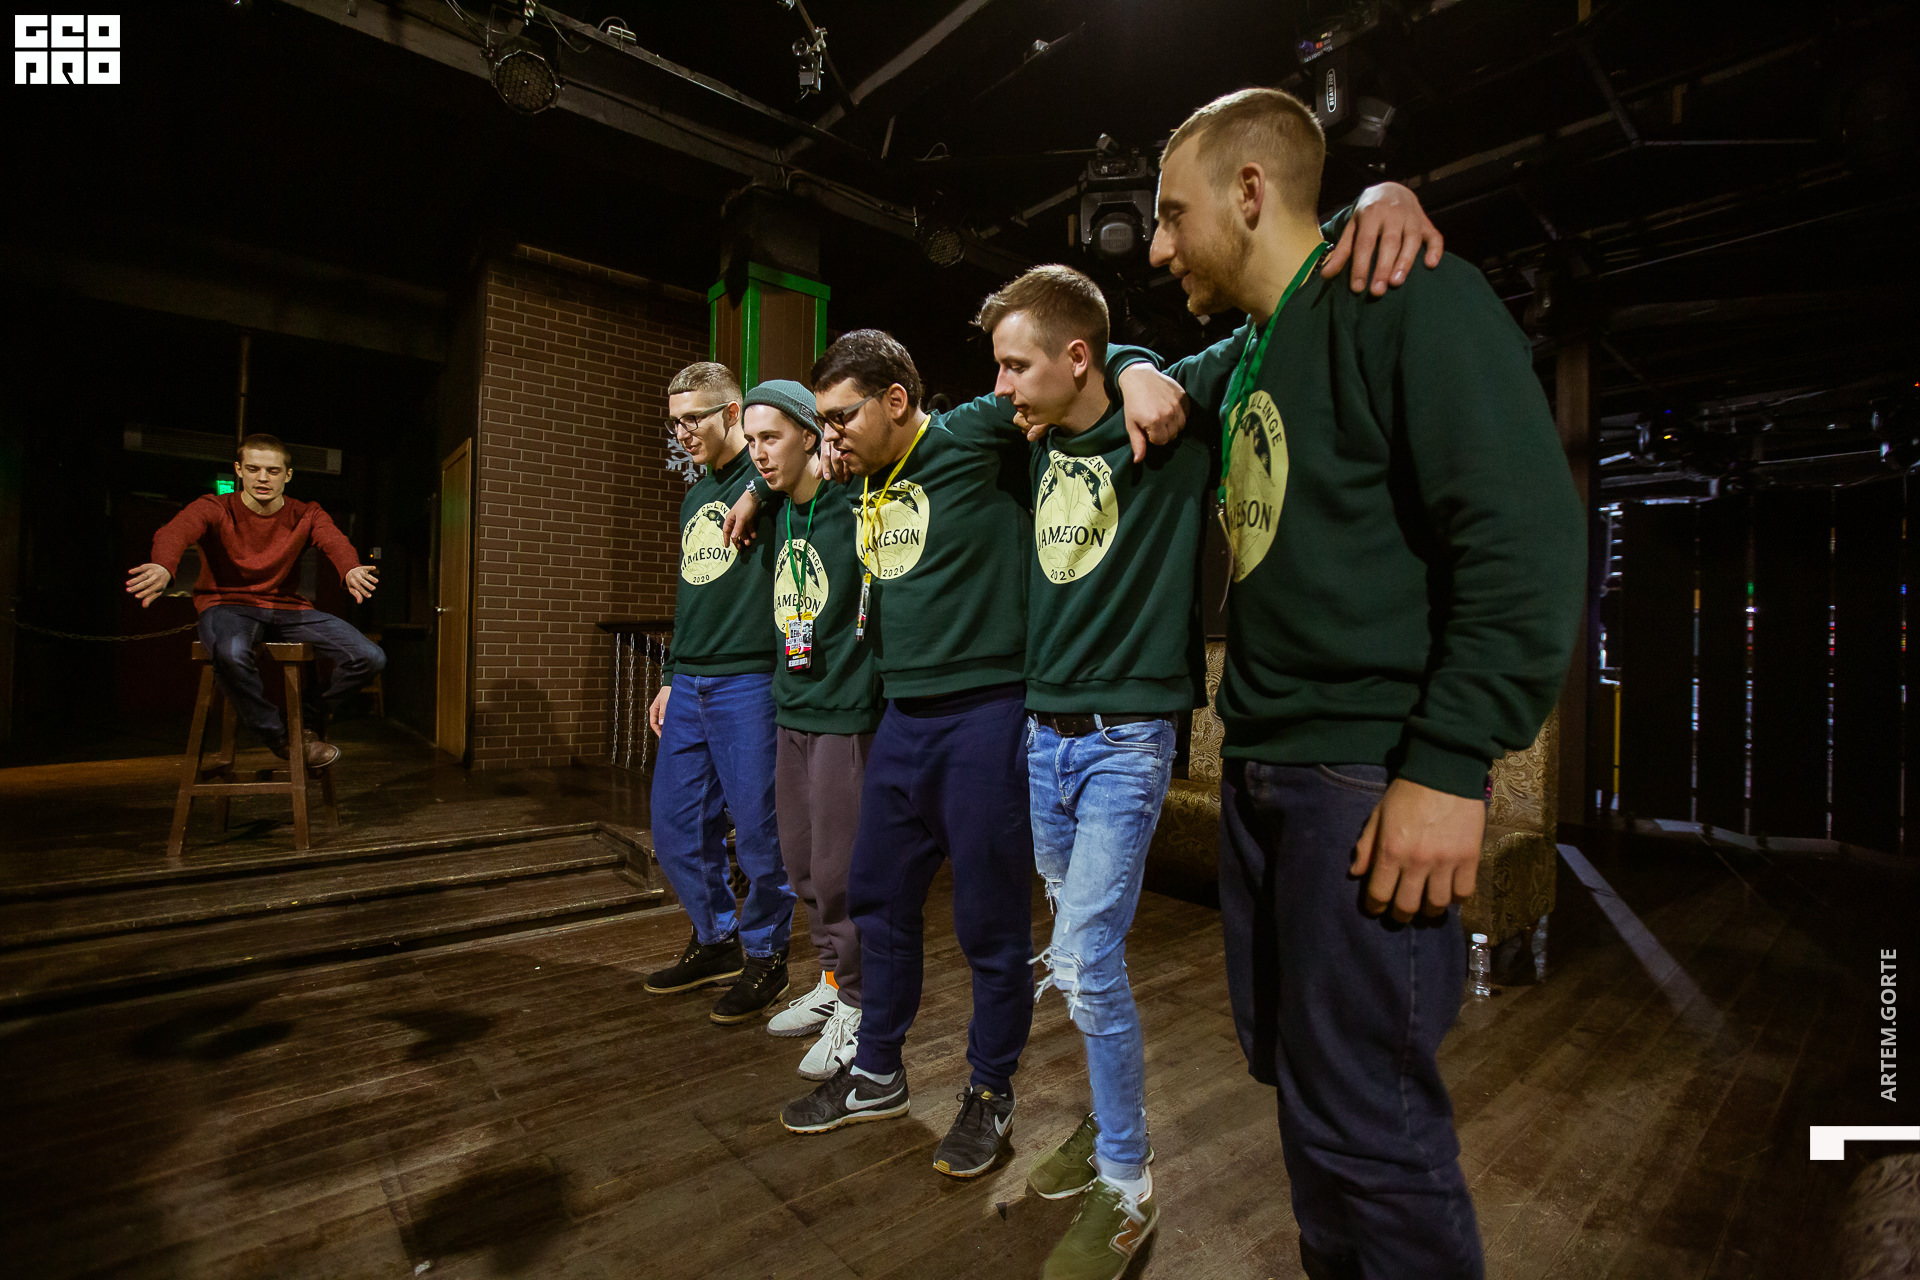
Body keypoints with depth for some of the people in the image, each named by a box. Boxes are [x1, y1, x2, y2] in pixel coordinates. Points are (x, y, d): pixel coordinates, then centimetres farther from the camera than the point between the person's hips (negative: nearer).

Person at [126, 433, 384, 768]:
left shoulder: (306, 515, 1)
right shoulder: (214, 508, -4)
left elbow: (335, 541, -22)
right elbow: (175, 530, -27)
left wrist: (352, 570, -49)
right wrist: (162, 567, -53)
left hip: (288, 608, 3)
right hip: (227, 605, -2)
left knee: (370, 658, -18)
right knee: (231, 653, -40)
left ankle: (309, 720, 8)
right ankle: (282, 737, -15)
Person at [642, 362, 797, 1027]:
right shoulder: (694, 497, 19)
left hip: (748, 681, -8)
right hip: (689, 688, 8)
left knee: (758, 829, 2)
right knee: (675, 828, 13)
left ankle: (765, 956, 22)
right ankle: (716, 939, 32)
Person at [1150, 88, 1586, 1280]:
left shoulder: (1406, 296, -9)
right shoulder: (1242, 356, 15)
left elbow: (1529, 534, -18)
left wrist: (1451, 766, -21)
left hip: (1371, 781, -8)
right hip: (1262, 771, 9)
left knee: (1362, 1120, 1)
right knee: (1294, 1069, 21)